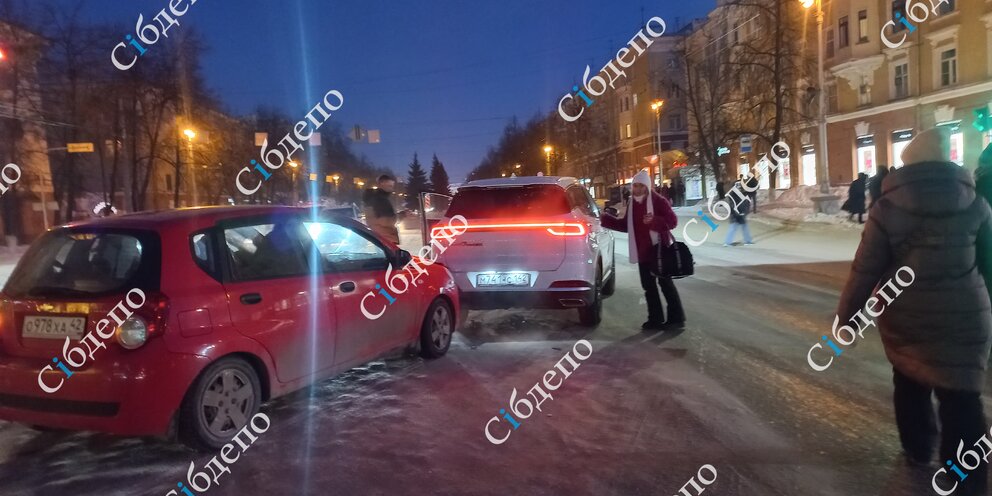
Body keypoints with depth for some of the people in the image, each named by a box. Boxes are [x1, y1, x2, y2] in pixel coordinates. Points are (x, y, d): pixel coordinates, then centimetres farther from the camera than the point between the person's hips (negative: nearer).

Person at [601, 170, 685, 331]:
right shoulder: (631, 205, 11)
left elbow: (672, 221, -15)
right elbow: (625, 226, 20)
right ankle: (655, 319, 18)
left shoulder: (658, 201, -10)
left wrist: (654, 220, -31)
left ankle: (676, 318, 4)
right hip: (642, 251, 7)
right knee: (648, 286, 10)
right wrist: (605, 219, 14)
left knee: (665, 283, -4)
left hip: (659, 249, -7)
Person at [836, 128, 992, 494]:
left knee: (910, 383, 20)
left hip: (905, 314, 0)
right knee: (961, 396, 5)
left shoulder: (888, 207, -7)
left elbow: (865, 268, -7)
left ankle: (918, 450, 35)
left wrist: (847, 314, 1)